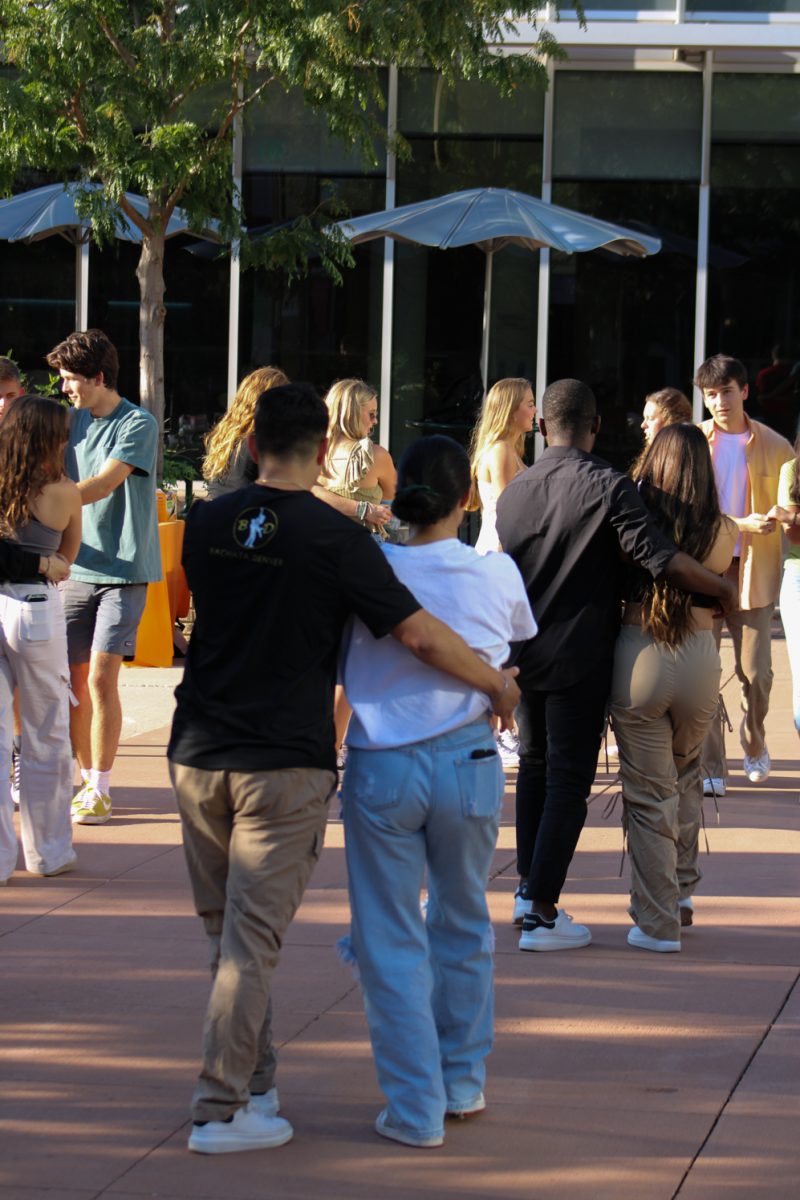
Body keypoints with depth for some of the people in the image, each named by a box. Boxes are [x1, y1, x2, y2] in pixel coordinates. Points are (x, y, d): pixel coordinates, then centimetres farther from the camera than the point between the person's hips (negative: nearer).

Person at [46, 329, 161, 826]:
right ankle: (89, 779, 16)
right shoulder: (75, 421, 12)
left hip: (124, 568, -6)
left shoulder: (138, 425, -8)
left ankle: (101, 791, -4)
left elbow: (102, 485, -19)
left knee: (101, 677, -10)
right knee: (73, 678, 4)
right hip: (79, 567, 6)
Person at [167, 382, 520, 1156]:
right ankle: (222, 1109, -2)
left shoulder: (206, 524, 3)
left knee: (226, 929, 16)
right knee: (253, 936, -2)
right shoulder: (335, 538, -11)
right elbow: (420, 636, -13)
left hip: (197, 753, 5)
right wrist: (497, 684, 2)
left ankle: (252, 1083, 26)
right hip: (283, 760, -5)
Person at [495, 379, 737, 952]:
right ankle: (540, 914, -3)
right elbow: (661, 558, -23)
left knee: (534, 768, 22)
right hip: (580, 658, -6)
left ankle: (529, 888, 29)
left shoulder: (514, 490, 3)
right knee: (569, 781, -1)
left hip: (523, 652, 6)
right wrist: (724, 587, -8)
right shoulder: (607, 485, -15)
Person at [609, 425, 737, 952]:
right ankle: (683, 892, 33)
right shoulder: (725, 533, -1)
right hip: (701, 658, 2)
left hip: (637, 656, -2)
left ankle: (658, 923, 9)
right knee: (686, 774, 27)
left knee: (648, 794, 7)